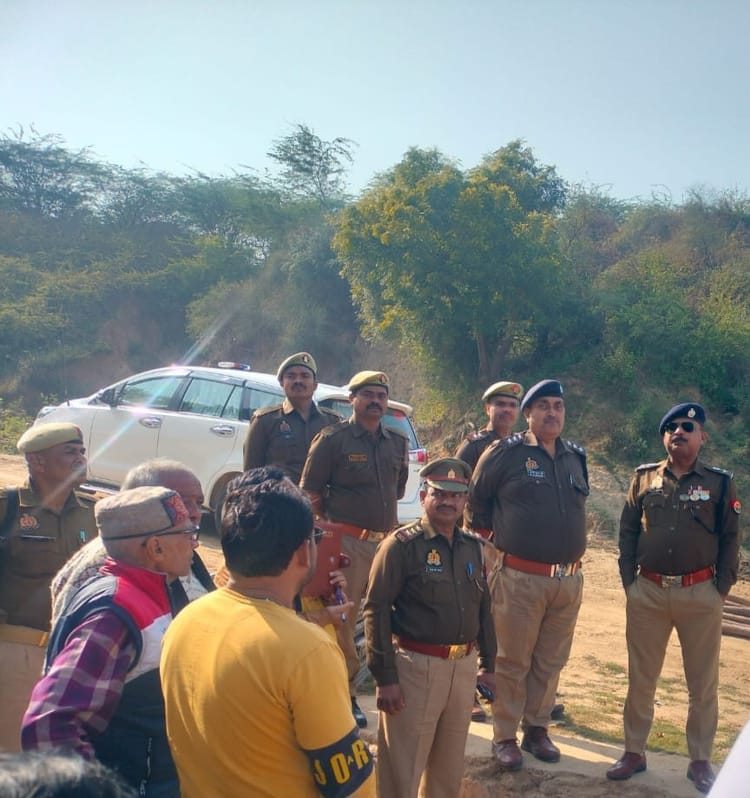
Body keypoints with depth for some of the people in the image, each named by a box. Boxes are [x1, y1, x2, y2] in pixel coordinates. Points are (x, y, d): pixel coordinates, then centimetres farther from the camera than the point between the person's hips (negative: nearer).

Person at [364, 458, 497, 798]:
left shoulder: (473, 547, 9)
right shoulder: (401, 544, -11)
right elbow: (376, 610, -14)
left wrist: (488, 665, 16)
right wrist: (385, 677, -16)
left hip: (464, 667, 6)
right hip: (415, 667, -6)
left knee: (450, 767, 20)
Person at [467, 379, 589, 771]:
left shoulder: (576, 456, 10)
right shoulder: (505, 452, -7)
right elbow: (475, 498, 3)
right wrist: (495, 537, 9)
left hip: (569, 579, 5)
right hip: (519, 577, -5)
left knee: (550, 662, 15)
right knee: (512, 661, 5)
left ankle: (537, 729, 31)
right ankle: (504, 737, 19)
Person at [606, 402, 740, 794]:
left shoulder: (720, 482, 0)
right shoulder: (644, 478, 5)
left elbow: (730, 539, 2)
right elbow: (627, 531, 8)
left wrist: (722, 589, -4)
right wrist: (629, 580, 2)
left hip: (700, 595, -1)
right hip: (647, 593, 2)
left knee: (703, 682, 9)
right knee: (641, 677, 10)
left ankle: (700, 760, 25)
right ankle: (634, 751, 24)